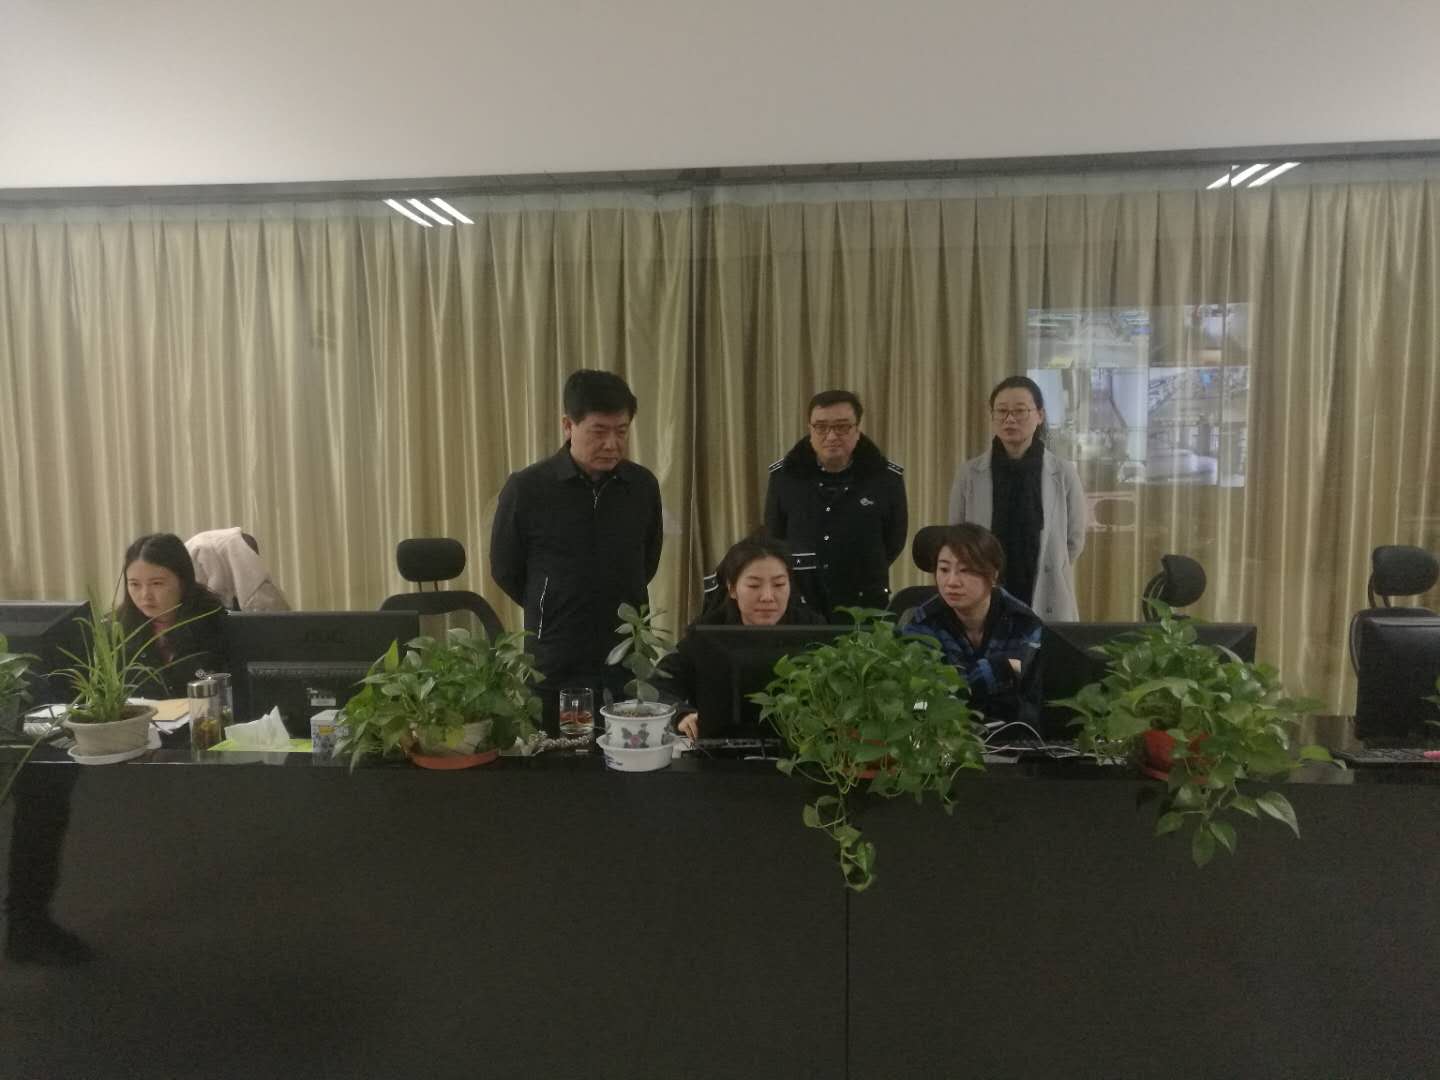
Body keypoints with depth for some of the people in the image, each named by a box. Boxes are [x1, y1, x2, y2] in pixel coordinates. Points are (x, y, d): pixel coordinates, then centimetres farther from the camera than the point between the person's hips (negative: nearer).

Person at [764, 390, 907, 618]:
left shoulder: (887, 477, -5)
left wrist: (863, 572, 5)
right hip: (797, 604, 1)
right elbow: (773, 538, 8)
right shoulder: (783, 475, -2)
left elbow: (894, 540, 5)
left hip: (865, 605, -1)